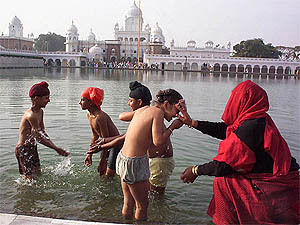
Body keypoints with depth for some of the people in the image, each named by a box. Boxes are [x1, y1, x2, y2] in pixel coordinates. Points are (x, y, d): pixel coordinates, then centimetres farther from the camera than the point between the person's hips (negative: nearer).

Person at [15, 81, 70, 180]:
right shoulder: (31, 115, -25)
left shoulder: (40, 112, 4)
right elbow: (39, 138, -21)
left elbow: (43, 132, 11)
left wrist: (55, 147, 5)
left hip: (32, 147, 9)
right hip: (23, 149, -9)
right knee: (30, 177, -3)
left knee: (38, 173, 15)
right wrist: (56, 149, -15)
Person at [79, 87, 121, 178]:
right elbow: (95, 136, 12)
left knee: (109, 175, -5)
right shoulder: (89, 114, 1)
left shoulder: (100, 117, -28)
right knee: (100, 172, 15)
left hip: (117, 145, -9)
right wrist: (89, 154, 14)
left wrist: (102, 162, -18)